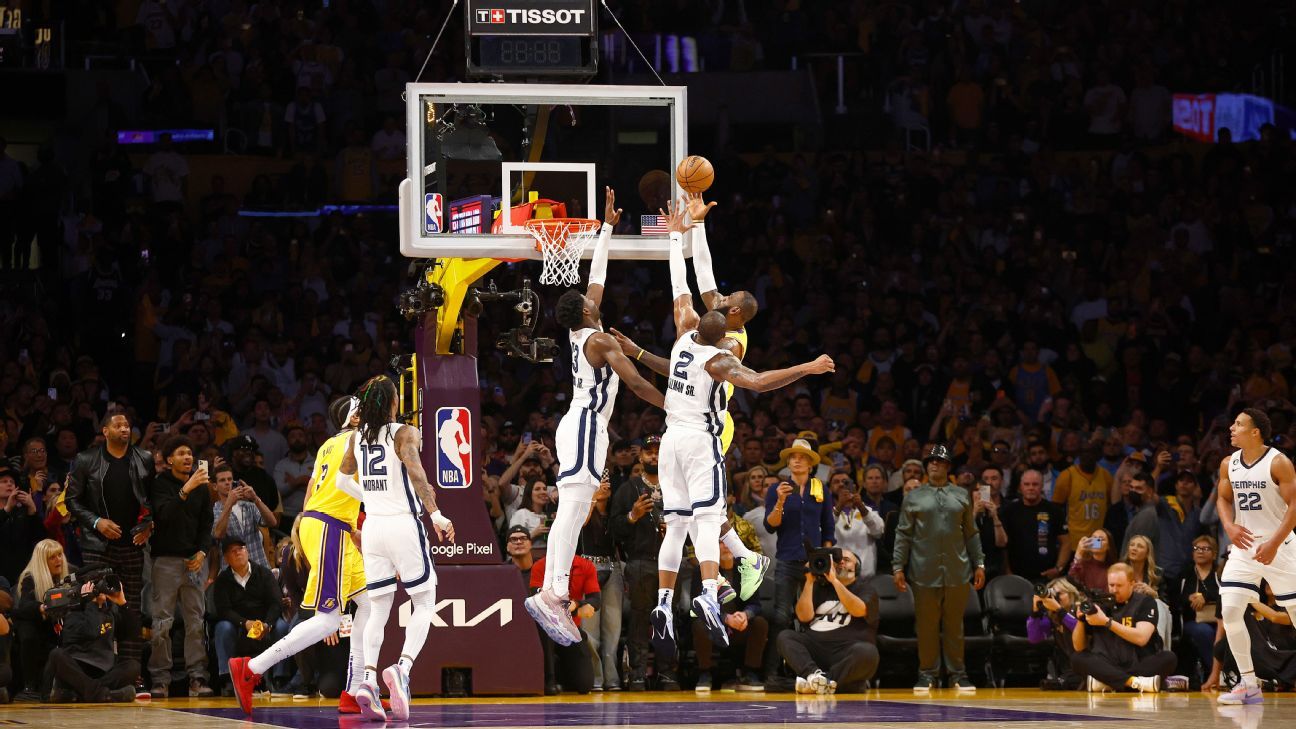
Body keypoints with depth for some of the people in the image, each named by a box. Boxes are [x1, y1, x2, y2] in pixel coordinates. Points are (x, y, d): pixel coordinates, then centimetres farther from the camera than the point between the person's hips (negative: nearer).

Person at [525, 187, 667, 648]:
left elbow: (597, 276, 25)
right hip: (586, 427, -10)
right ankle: (551, 594, -29)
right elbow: (637, 384, -15)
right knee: (572, 510, -18)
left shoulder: (580, 333, 14)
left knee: (570, 514, 3)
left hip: (578, 426, 10)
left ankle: (553, 597, -3)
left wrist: (608, 226, 30)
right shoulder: (599, 340, -10)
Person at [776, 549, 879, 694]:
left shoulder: (864, 588, 13)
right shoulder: (821, 587, 22)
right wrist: (809, 581, 3)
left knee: (866, 652, -35)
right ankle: (813, 673, -43)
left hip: (848, 651, -4)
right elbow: (804, 616, 8)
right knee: (785, 637, -19)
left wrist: (834, 580, -11)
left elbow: (859, 610, -10)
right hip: (816, 645, 4)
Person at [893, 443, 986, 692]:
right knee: (927, 624, 1)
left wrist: (979, 564, 8)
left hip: (957, 572, 1)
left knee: (954, 624, 3)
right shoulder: (914, 498, 9)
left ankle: (958, 673, 8)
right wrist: (898, 567, -1)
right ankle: (927, 674, 7)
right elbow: (903, 535, 6)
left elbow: (971, 533, 14)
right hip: (924, 572, -1)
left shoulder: (961, 496, 13)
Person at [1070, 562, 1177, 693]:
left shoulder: (1145, 603, 3)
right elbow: (1079, 647, 12)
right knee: (1078, 659, -25)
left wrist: (1107, 622, -17)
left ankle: (1106, 681, -34)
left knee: (1169, 658, -29)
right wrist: (1080, 620, -6)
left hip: (1140, 666, -2)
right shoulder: (1099, 605, 9)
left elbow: (1141, 638, -14)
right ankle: (1135, 682, -41)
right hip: (1108, 667, 2)